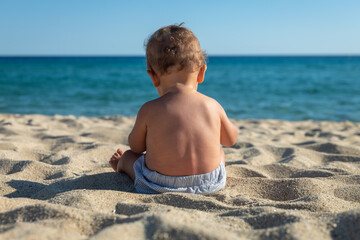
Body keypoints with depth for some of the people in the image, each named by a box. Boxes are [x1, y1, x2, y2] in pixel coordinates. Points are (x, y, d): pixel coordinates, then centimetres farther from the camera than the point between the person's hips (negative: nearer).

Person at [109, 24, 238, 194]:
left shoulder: (149, 110, -15)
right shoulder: (213, 106, -9)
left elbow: (136, 146, 2)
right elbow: (231, 140, 10)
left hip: (159, 187, -1)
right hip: (209, 185, 2)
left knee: (128, 155, 26)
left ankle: (121, 165, 59)